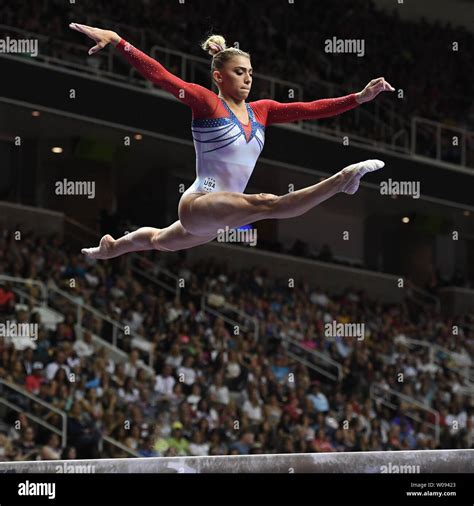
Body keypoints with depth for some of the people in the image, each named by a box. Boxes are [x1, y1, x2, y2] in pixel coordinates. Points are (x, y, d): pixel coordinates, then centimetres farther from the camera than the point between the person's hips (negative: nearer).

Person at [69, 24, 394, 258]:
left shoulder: (260, 110, 9)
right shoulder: (206, 102, -8)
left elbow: (312, 109, 1)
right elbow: (159, 75, -20)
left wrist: (360, 97, -8)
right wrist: (115, 40, -31)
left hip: (214, 220, 8)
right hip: (198, 204, -8)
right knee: (266, 204, -35)